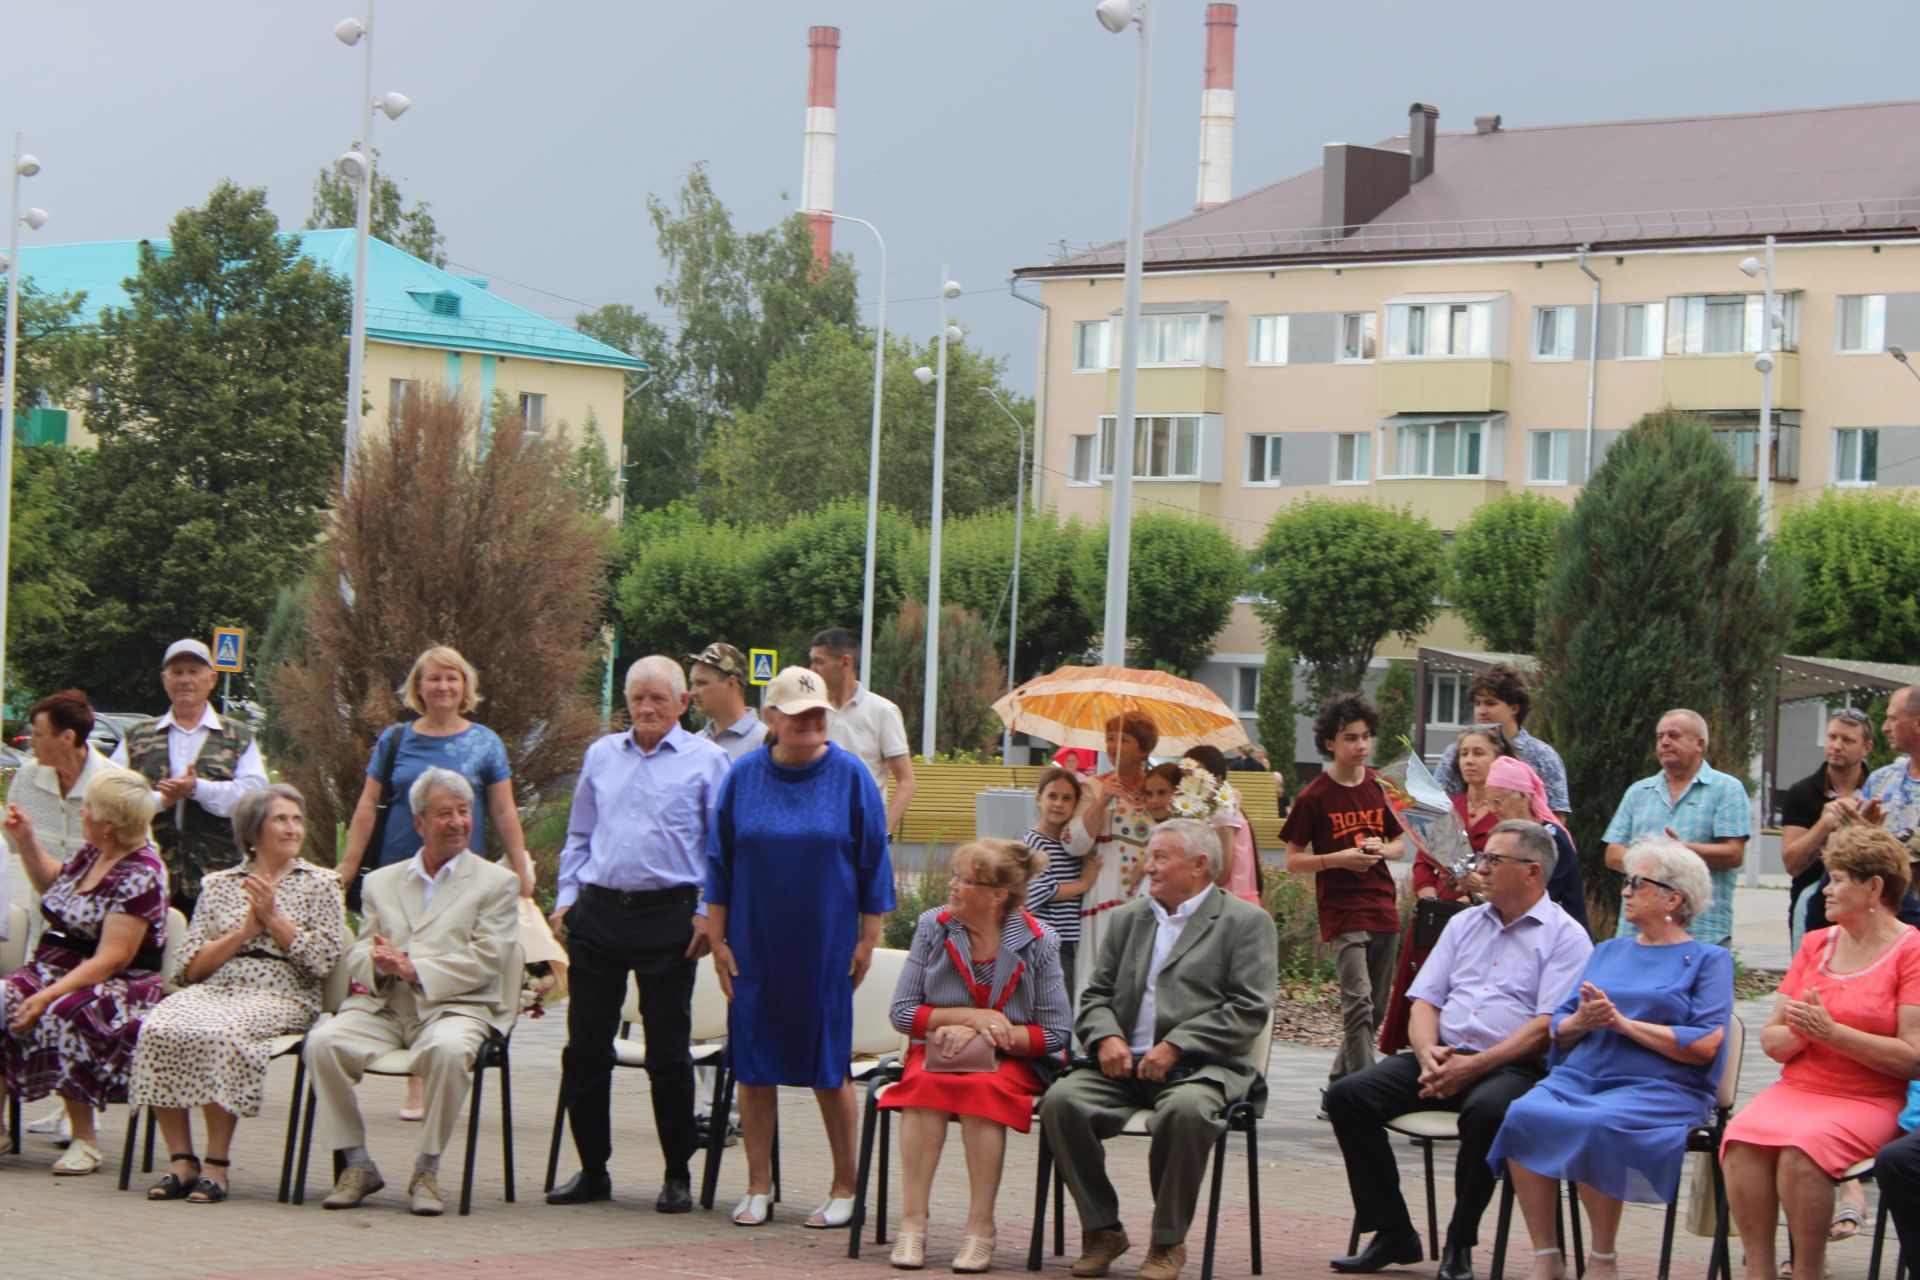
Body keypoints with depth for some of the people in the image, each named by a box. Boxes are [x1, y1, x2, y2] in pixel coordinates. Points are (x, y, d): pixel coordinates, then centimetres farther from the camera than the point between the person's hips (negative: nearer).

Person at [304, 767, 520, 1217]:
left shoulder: (497, 883, 11)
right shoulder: (381, 882, 23)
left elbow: (486, 959, -2)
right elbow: (358, 953, 14)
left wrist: (415, 969, -15)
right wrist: (377, 963, -12)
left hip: (454, 1007, -3)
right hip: (381, 1008, 3)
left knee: (449, 1051, -37)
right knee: (323, 1042, -26)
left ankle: (427, 1170, -20)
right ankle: (356, 1163, -12)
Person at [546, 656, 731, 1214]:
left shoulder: (706, 760, 2)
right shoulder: (601, 755, 15)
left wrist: (709, 912, -7)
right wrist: (567, 896, 11)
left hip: (668, 914, -4)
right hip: (599, 911, 4)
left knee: (668, 1052, -1)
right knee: (584, 1047, 4)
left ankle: (678, 1176, 9)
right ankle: (592, 1170, 14)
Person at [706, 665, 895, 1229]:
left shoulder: (850, 776, -2)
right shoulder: (743, 777, 3)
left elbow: (873, 864, 1)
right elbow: (719, 862, 7)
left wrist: (867, 941, -2)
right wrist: (718, 939, 3)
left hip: (826, 949, -2)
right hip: (756, 949, 2)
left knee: (830, 1070, 2)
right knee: (753, 1067, 4)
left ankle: (844, 1189, 12)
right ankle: (758, 1189, 14)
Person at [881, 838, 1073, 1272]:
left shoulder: (1038, 942, -5)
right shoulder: (932, 927, 1)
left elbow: (1055, 1033, -6)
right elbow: (903, 1013, 0)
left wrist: (982, 1034, -16)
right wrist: (971, 1016, -13)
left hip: (1012, 1062, -2)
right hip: (937, 1054, 2)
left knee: (982, 1089, -34)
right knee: (926, 1084, -32)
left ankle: (980, 1231, -32)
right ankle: (912, 1224, -34)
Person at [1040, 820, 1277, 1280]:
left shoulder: (1247, 922, 4)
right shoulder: (1128, 919, 22)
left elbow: (1250, 1012, -6)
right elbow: (1096, 995, 19)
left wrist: (1175, 1046, -15)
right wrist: (1105, 1037, -4)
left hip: (1203, 1067, -5)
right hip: (1125, 1066, 5)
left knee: (1186, 1109, -38)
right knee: (1061, 1100, -24)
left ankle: (1168, 1241, -18)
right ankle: (1101, 1229, -9)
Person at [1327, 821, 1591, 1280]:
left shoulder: (1565, 937, 0)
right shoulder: (1464, 923, 20)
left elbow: (1548, 1027, -11)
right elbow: (1425, 1001, 16)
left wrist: (1475, 1067, -19)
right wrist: (1428, 1052, -7)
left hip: (1513, 1066, -6)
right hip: (1444, 1055, 6)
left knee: (1487, 1109, -40)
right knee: (1347, 1096, -15)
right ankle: (1393, 1234, -8)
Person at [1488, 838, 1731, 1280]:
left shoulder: (1707, 960, 8)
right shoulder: (1608, 952, 26)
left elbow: (1706, 1045, -8)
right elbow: (1557, 1029, 20)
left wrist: (1624, 1023, -9)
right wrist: (1581, 1020, -4)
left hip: (1657, 1089, -5)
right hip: (1577, 1078, 5)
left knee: (1597, 1126, -36)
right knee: (1524, 1115, -27)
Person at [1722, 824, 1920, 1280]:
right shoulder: (1815, 945, 17)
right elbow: (1771, 1041, 15)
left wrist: (1831, 1032, -16)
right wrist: (1801, 1032, -7)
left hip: (1870, 1101, -5)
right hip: (1795, 1089, 5)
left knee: (1800, 1147, -34)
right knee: (1742, 1139, -27)